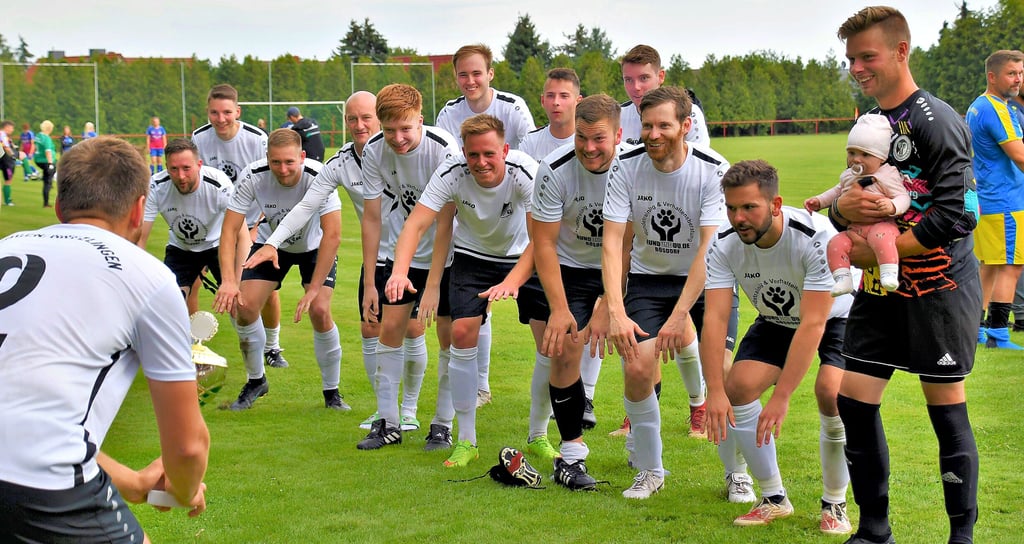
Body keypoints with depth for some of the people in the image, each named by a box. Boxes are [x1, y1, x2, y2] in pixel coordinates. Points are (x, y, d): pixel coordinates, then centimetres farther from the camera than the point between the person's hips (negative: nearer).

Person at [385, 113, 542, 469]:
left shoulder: (525, 173, -30)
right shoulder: (452, 172, -25)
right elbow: (416, 225, -30)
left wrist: (512, 282, -52)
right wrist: (399, 271, -48)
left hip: (524, 257, -1)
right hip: (473, 256, 1)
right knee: (462, 332, -15)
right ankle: (466, 440, -1)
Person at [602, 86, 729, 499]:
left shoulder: (714, 170, -21)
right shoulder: (626, 167, -14)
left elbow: (710, 249, -24)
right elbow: (612, 242, -16)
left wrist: (678, 317, -30)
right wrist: (616, 312, -27)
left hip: (704, 278, -2)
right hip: (648, 276, 2)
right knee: (637, 369, -13)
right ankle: (649, 470, 8)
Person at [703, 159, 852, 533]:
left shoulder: (817, 238, -37)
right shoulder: (724, 245, -23)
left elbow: (813, 324, -40)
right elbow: (715, 317, -27)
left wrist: (781, 398, -43)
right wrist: (715, 390, -39)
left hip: (835, 316, -4)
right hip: (776, 321, 5)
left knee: (832, 391, -28)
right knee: (737, 388, -14)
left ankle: (834, 503, -6)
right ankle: (774, 499, 4)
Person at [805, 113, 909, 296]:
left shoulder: (887, 176, -4)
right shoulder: (848, 176, 17)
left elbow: (903, 197, -9)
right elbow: (838, 191, 36)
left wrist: (892, 206, -31)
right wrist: (818, 201, 25)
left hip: (881, 225, -6)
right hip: (854, 230, 6)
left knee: (880, 237, -39)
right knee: (836, 243, -18)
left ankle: (889, 274, -43)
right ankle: (842, 278, -20)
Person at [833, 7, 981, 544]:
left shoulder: (937, 121, -13)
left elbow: (957, 214, -21)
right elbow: (849, 207, 17)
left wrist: (877, 249, -17)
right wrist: (843, 207, -8)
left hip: (938, 288, -7)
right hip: (881, 291, 8)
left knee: (946, 409, 1)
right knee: (852, 400, 4)